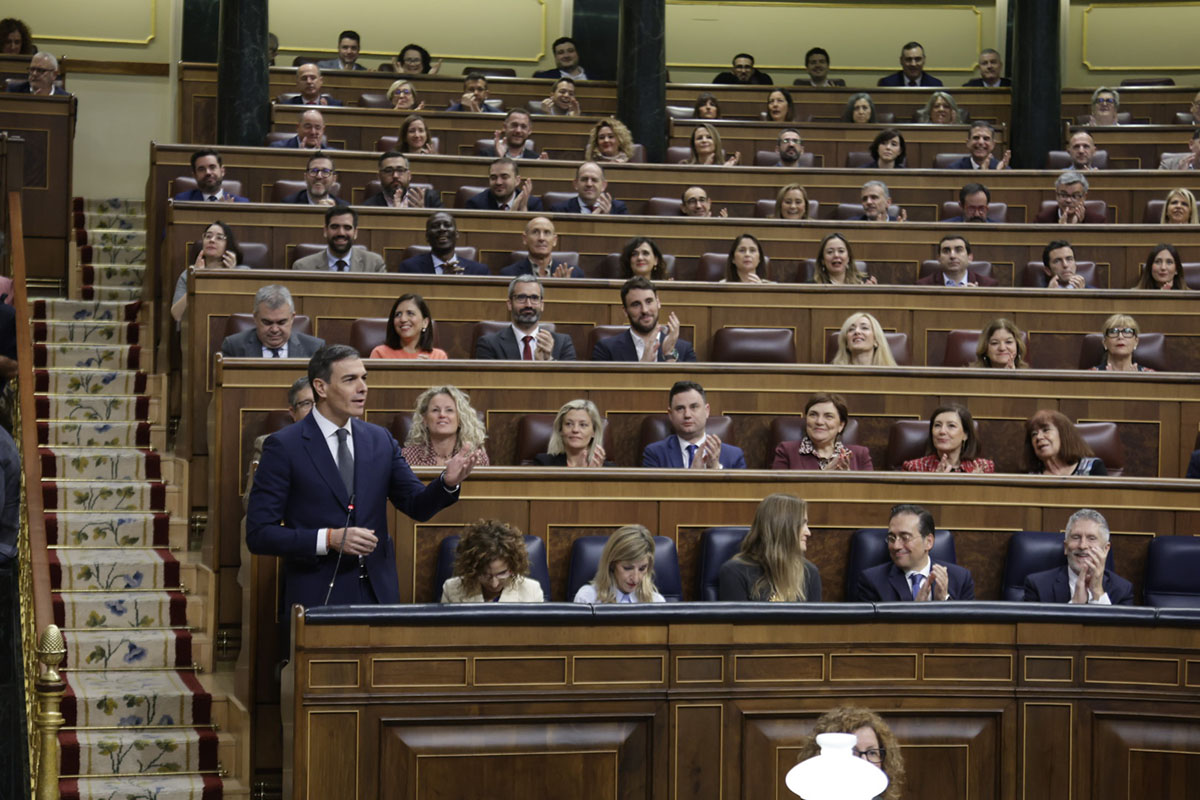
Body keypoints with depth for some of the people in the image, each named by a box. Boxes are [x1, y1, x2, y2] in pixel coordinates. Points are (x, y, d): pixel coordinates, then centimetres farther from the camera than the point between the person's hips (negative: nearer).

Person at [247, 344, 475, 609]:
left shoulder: (381, 440, 7)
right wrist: (328, 539, -20)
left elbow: (417, 507, 9)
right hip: (317, 597, -4)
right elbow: (258, 534, -10)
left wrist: (448, 481, -12)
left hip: (379, 593, 4)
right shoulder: (283, 446, -7)